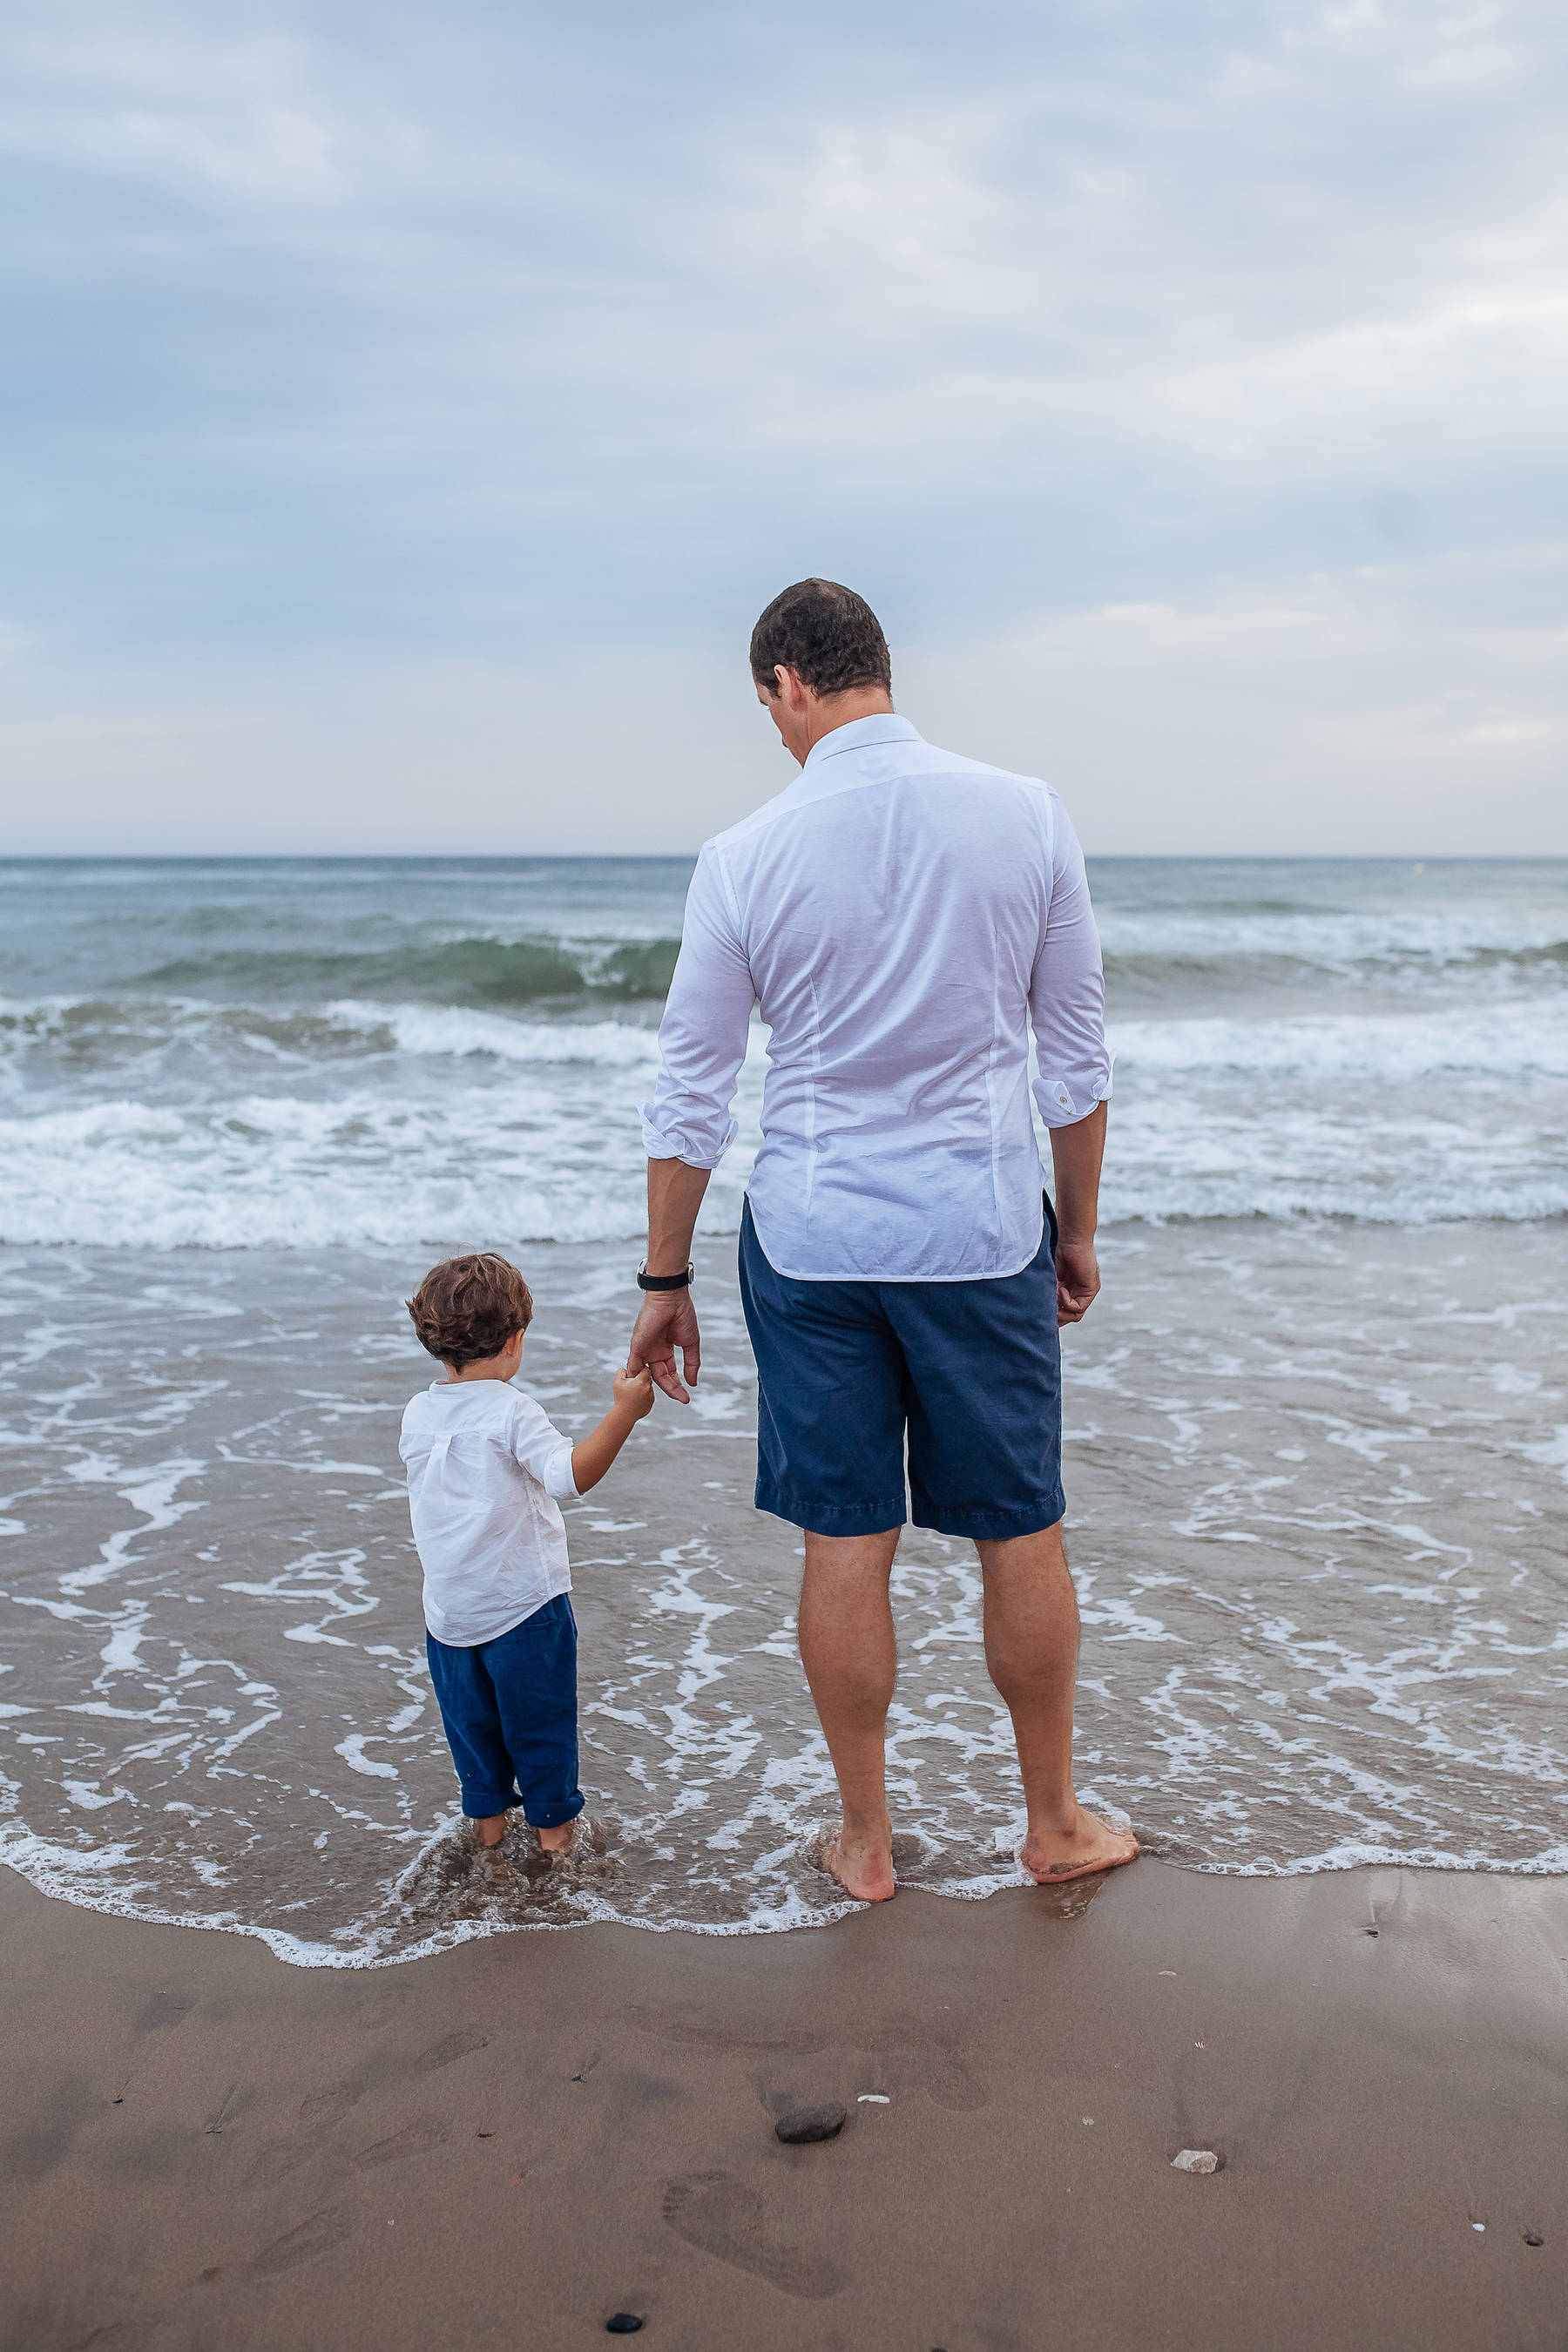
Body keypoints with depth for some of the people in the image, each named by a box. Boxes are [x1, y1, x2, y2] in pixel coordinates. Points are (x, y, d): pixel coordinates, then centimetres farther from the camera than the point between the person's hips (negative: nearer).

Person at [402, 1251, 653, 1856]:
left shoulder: (417, 1415, 0)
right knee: (540, 1720, 11)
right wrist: (623, 1414, -34)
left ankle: (487, 1816, 32)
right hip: (524, 1603, -5)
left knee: (470, 1717, 20)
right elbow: (570, 1476, -31)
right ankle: (552, 1822, 22)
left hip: (449, 1607, 5)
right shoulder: (512, 1413, -19)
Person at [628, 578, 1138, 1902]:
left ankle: (867, 1842, 25)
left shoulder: (747, 858, -7)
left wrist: (666, 1281, 7)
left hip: (812, 1237, 0)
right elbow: (1077, 1056, 1)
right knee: (1021, 1536, 13)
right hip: (984, 1233, 1)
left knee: (847, 1546, 9)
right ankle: (1054, 1825, 29)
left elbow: (691, 1097, -3)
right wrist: (1078, 1232, 12)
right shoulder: (1026, 816, -4)